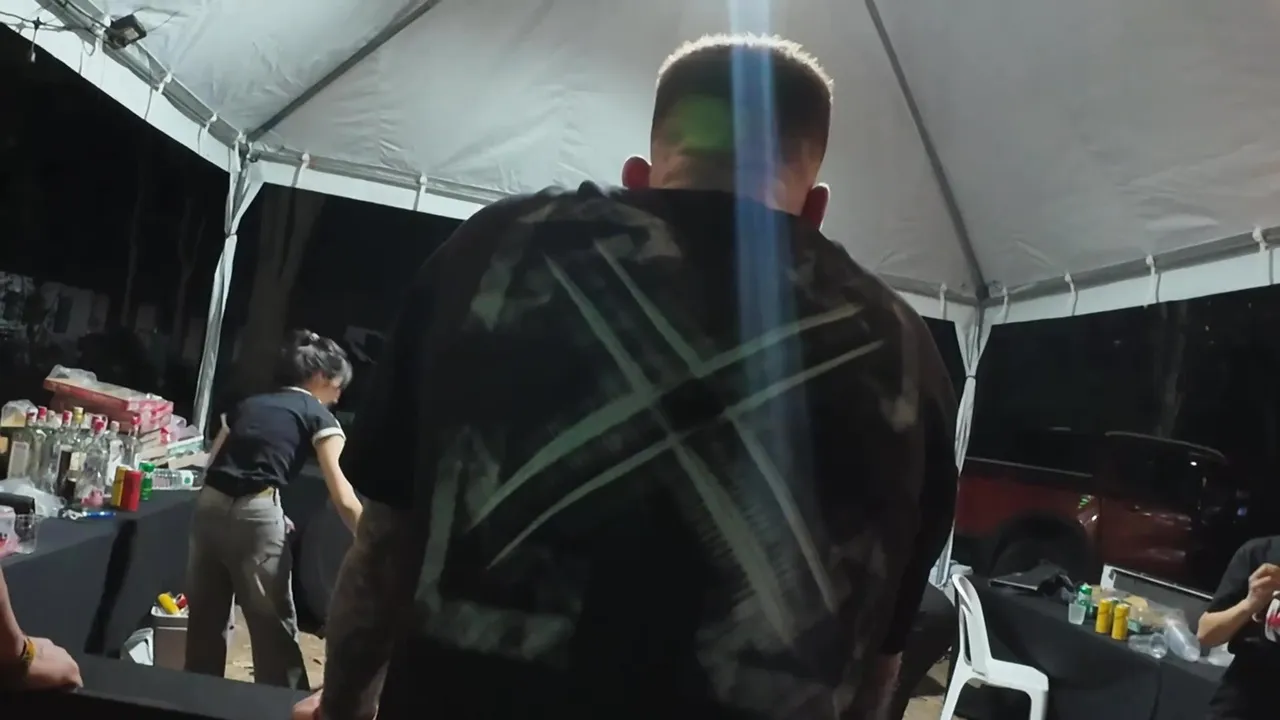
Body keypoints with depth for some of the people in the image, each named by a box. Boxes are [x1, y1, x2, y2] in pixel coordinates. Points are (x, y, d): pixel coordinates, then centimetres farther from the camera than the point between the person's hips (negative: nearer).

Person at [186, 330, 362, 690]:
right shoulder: (319, 416, 7)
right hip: (255, 515, -6)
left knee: (205, 621, 17)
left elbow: (213, 463, 21)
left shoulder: (248, 404, 24)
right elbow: (343, 498, -2)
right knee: (275, 630, 3)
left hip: (209, 506, 6)